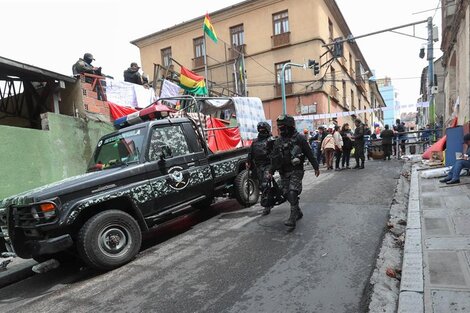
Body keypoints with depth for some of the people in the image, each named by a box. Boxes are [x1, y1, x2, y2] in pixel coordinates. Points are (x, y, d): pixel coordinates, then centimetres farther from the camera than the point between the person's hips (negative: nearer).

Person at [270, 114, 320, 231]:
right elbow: (274, 158, 14)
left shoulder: (299, 138, -6)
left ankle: (292, 219, -15)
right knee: (286, 193, 7)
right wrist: (271, 171, 12)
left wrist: (316, 167, 0)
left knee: (293, 193, -16)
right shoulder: (278, 141, 9)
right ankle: (298, 213, 27)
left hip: (296, 171, -6)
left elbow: (309, 153, -2)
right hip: (284, 173, 6)